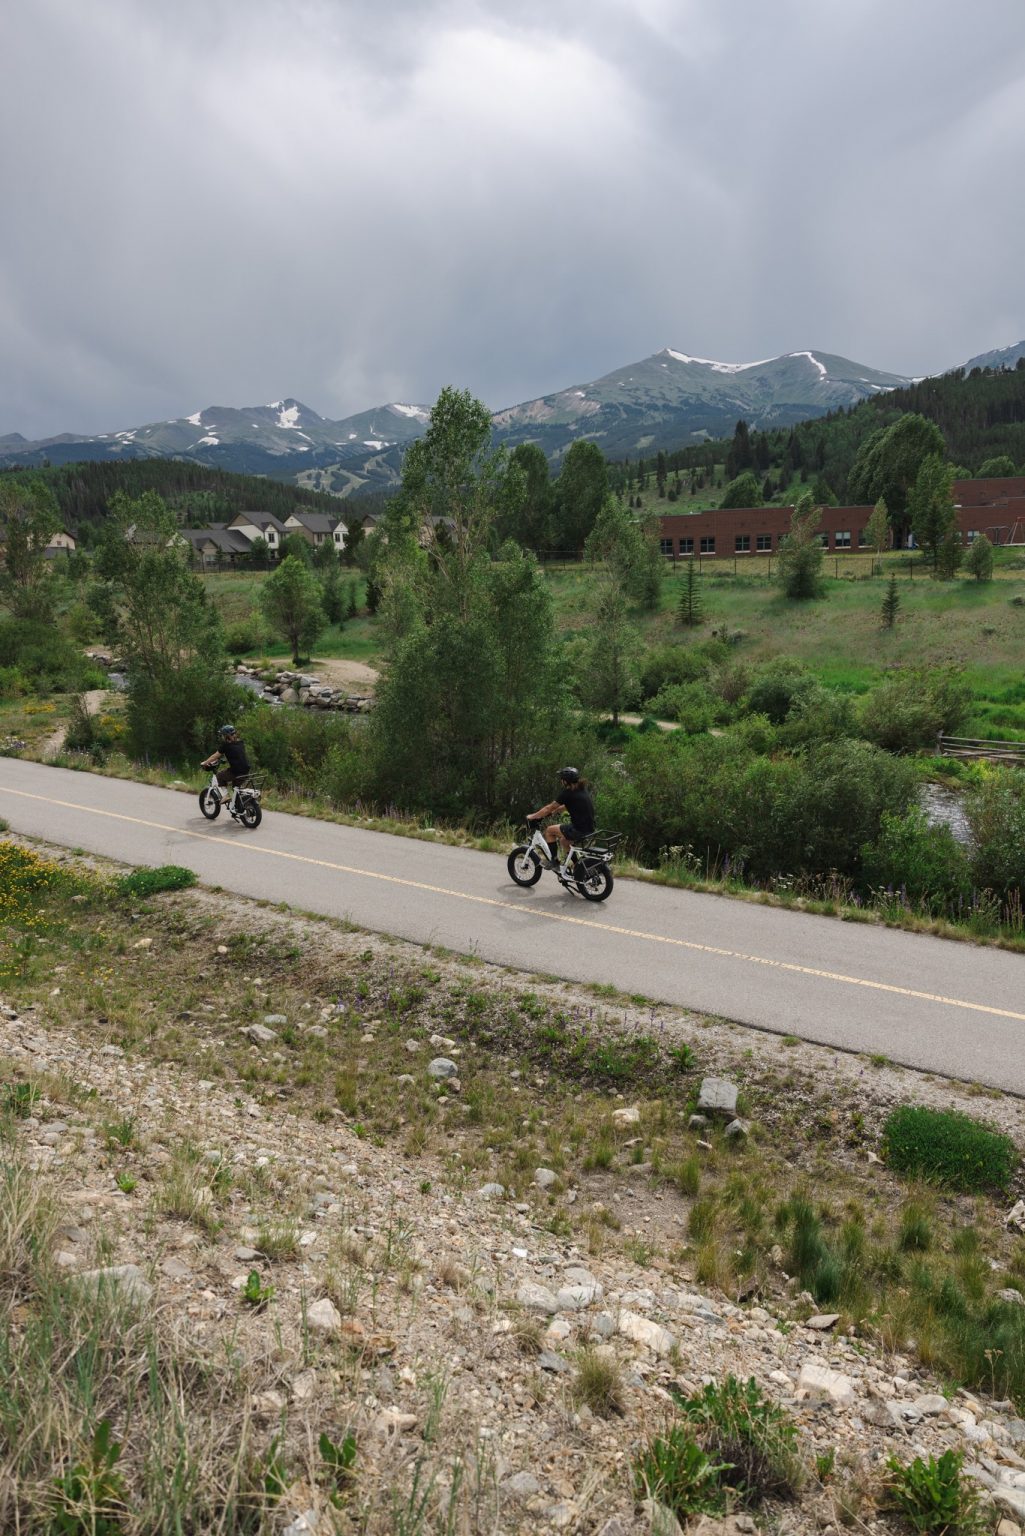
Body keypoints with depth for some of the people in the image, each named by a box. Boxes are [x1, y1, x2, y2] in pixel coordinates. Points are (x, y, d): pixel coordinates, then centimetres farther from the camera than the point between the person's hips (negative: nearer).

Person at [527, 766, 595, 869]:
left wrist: (532, 816, 8)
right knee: (563, 840, 30)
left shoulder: (567, 792, -11)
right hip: (589, 830, 9)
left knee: (549, 830, 7)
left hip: (579, 830, -9)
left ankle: (554, 862, 11)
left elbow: (549, 808, -3)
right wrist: (555, 811, 36)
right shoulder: (582, 790, 12)